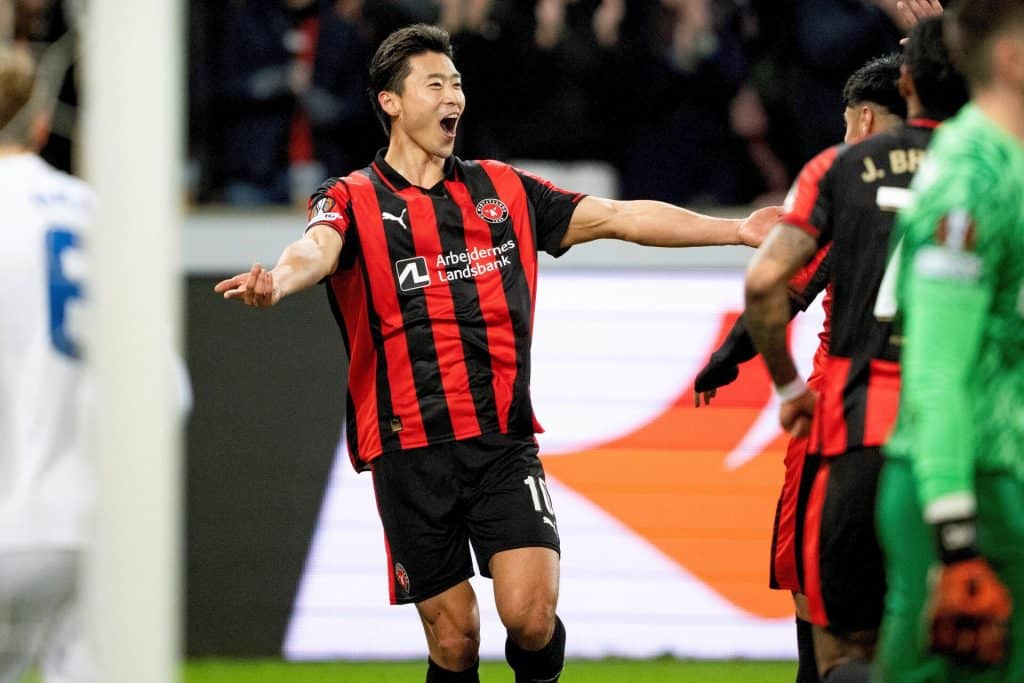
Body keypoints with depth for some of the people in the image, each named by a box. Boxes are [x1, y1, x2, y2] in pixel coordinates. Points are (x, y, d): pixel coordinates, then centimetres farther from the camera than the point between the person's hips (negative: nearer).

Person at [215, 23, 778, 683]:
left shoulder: (504, 189, 14)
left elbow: (618, 217, 14)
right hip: (411, 450, -2)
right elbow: (317, 251, -20)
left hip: (505, 444, 2)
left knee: (532, 616, -13)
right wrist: (277, 282, -44)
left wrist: (736, 230, 9)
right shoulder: (352, 201, 2)